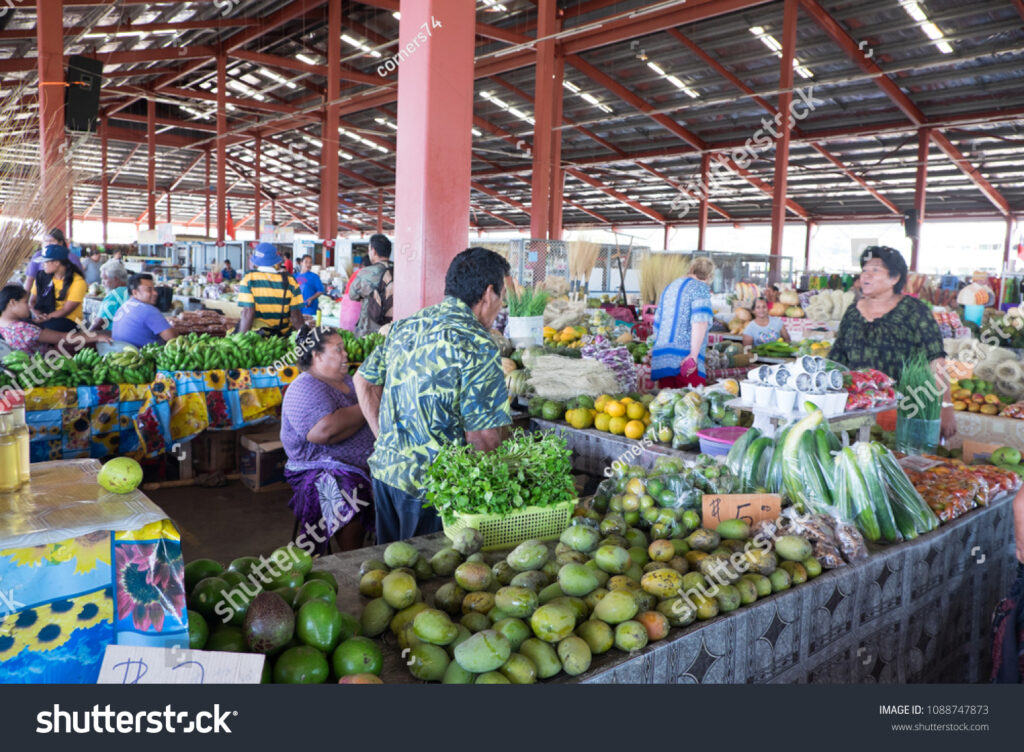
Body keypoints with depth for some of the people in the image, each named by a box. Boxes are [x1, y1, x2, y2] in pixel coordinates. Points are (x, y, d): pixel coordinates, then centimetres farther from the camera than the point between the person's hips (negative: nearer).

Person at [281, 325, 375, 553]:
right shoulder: (305, 389, -7)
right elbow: (324, 430, -25)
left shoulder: (346, 380, 20)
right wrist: (365, 410, -12)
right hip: (322, 470, -7)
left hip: (368, 463, 8)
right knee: (353, 503, -35)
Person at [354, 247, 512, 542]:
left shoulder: (404, 327, 6)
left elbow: (363, 380, 15)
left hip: (384, 469, 7)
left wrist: (386, 440, 15)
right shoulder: (477, 345, -17)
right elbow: (482, 435, -20)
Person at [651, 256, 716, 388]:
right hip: (684, 355, -7)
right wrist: (694, 354, -19)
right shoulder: (700, 288, 0)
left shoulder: (670, 286, 23)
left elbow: (657, 323, 29)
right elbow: (700, 321, -15)